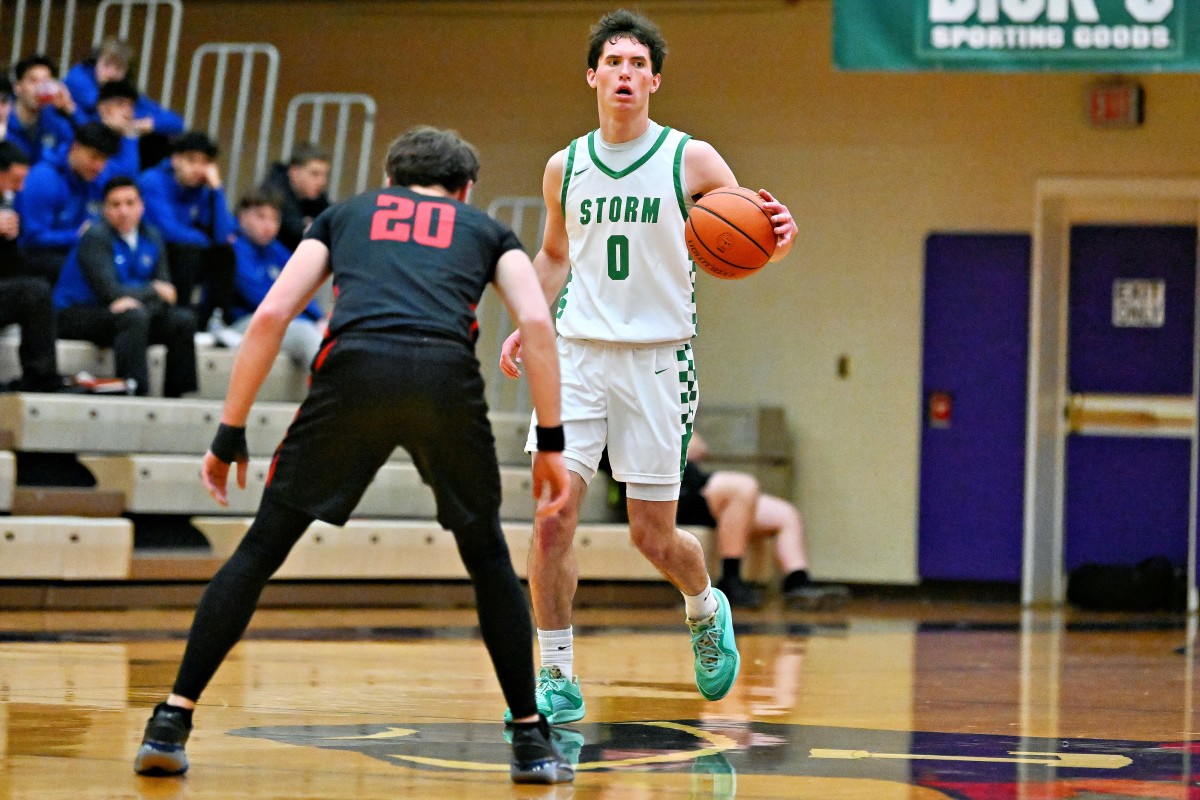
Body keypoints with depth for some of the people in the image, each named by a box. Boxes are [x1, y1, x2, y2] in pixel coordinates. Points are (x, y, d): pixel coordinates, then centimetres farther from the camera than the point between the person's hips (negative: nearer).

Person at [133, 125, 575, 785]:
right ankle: (532, 741, 19)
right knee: (487, 556, 22)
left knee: (260, 550, 13)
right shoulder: (486, 230, 31)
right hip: (446, 374, 0)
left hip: (354, 365, 0)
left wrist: (230, 435, 22)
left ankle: (171, 724, 7)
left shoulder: (345, 215, 31)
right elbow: (536, 323, 12)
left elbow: (270, 316, 18)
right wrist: (551, 443, 15)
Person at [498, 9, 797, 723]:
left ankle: (706, 610, 36)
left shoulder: (691, 160, -2)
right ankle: (559, 680, -3)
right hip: (578, 355, 2)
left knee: (654, 536, 2)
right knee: (553, 517, -12)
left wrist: (780, 234, -23)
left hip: (658, 360, -2)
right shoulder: (566, 168, 8)